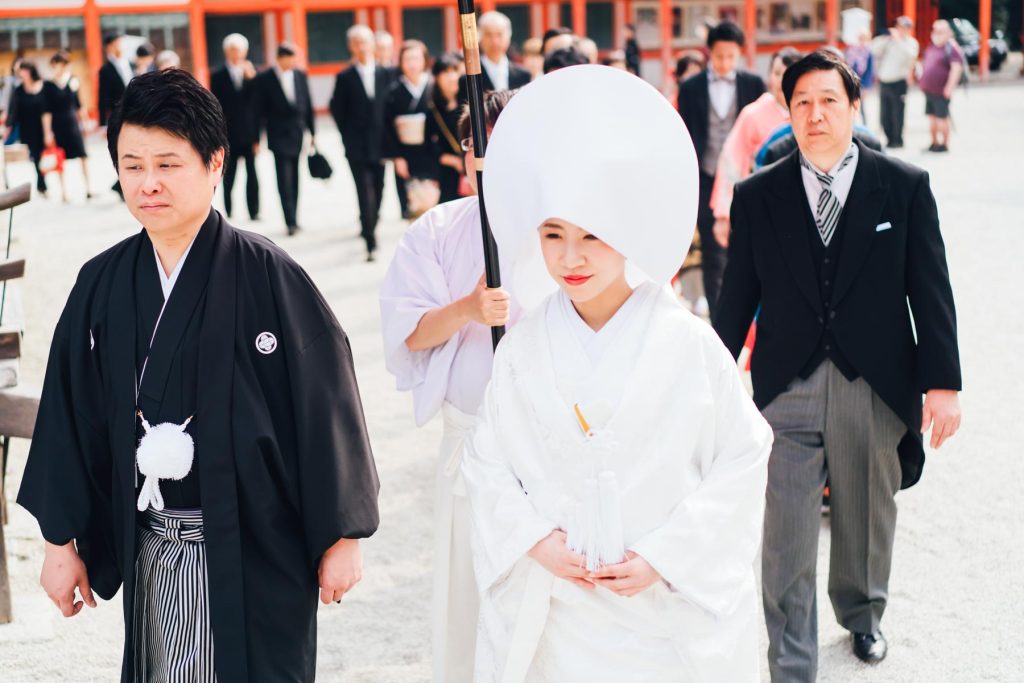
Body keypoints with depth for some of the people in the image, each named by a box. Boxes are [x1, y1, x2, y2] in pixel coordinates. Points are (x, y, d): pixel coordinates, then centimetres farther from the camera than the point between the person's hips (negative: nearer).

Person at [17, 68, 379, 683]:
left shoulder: (266, 276, -12)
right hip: (150, 549, 4)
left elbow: (325, 406, -9)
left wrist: (341, 538, -6)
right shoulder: (102, 285, 1)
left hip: (254, 548, -4)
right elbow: (69, 413, 8)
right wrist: (61, 541, 10)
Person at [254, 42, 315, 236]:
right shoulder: (264, 79, -4)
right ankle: (290, 221, -11)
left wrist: (312, 132, 10)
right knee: (284, 179, -9)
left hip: (297, 134, 4)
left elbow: (307, 104, 12)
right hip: (279, 135, -4)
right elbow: (260, 110, -3)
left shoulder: (300, 75, 8)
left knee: (293, 180, 8)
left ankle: (293, 219, 15)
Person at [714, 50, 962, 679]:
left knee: (869, 520, 19)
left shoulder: (905, 186, 0)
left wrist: (941, 383, -7)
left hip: (877, 390, 1)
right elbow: (738, 297, 5)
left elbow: (931, 290, -1)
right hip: (787, 389, 0)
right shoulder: (757, 196, 2)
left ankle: (863, 616, 46)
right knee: (786, 540, -1)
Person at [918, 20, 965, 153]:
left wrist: (950, 86, -26)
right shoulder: (931, 47, 14)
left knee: (942, 117, -3)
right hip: (928, 90, 8)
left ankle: (945, 144, 6)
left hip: (941, 91, -8)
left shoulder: (951, 48, -12)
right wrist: (922, 82, 21)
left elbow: (957, 68, -21)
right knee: (932, 116, 13)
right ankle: (934, 142, 23)